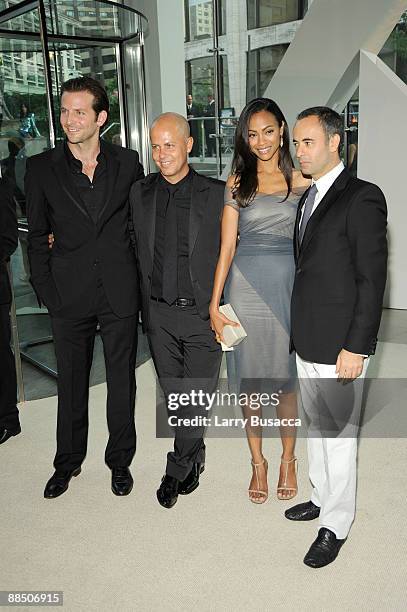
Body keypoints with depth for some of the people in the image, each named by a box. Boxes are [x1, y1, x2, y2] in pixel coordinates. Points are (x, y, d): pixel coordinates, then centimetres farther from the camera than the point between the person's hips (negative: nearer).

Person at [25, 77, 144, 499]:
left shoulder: (127, 163, 1)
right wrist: (45, 290, -2)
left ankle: (120, 460, 32)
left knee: (122, 381, 11)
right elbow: (37, 236, 4)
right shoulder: (41, 168, 0)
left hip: (120, 292, 0)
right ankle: (67, 462, 34)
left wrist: (139, 281, 2)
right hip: (69, 294, 0)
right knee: (71, 383, 13)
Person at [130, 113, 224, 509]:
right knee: (175, 395, 14)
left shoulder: (216, 194, -4)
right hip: (158, 313, 3)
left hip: (203, 313, -3)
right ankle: (195, 455, 37)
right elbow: (137, 250, 11)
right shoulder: (140, 193, 4)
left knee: (197, 396, 2)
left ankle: (177, 469, 24)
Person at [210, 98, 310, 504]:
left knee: (287, 379, 9)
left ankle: (287, 460, 30)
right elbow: (227, 247, 0)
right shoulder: (237, 182, 4)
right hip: (246, 287, 0)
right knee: (249, 380, 8)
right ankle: (257, 462, 27)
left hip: (290, 285, 0)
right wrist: (214, 304, -5)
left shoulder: (301, 180, 5)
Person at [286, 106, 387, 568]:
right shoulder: (309, 197, 12)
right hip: (306, 340, 8)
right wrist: (299, 329, 14)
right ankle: (321, 496, 40)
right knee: (317, 425, 21)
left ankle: (336, 525, 23)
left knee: (339, 434, 5)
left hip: (339, 344, -8)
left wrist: (356, 347, -19)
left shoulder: (362, 198, -14)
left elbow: (372, 279, -17)